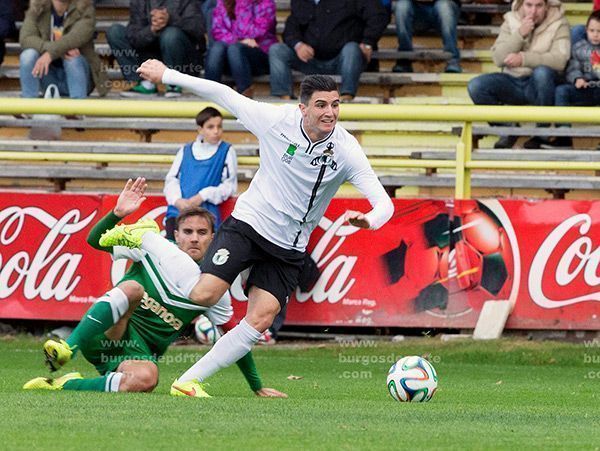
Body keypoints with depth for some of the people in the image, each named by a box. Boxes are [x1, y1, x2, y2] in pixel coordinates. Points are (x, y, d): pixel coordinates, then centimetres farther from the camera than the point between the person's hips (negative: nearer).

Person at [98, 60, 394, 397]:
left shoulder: (346, 150, -14)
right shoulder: (277, 120, -15)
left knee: (261, 319, -12)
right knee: (203, 295, -18)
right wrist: (167, 75, -1)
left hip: (289, 249, 2)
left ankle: (189, 381, 0)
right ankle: (144, 239, 8)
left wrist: (369, 220, -43)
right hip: (248, 224, -2)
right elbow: (222, 93, -3)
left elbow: (383, 202, -19)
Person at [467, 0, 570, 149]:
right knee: (476, 86, -20)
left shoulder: (558, 23, -3)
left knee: (542, 72, -37)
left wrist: (523, 58, -26)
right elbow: (498, 59, -6)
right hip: (513, 83, 3)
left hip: (541, 84, -3)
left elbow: (560, 60, -19)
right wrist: (520, 34, -18)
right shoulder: (511, 21, 5)